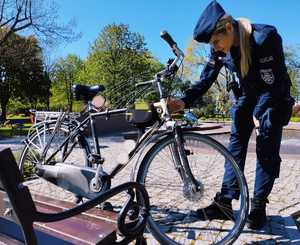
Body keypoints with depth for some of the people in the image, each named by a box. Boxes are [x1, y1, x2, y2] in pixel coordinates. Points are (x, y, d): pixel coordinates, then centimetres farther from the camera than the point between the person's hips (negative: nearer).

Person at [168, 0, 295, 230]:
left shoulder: (265, 37, -29)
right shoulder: (220, 50, -13)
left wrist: (258, 114, -19)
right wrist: (185, 101, -26)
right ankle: (225, 202, 2)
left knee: (267, 151, -6)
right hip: (247, 96, 5)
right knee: (235, 145, -3)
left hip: (273, 98, -4)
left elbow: (272, 83, -25)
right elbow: (206, 79, -12)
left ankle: (258, 207, 6)